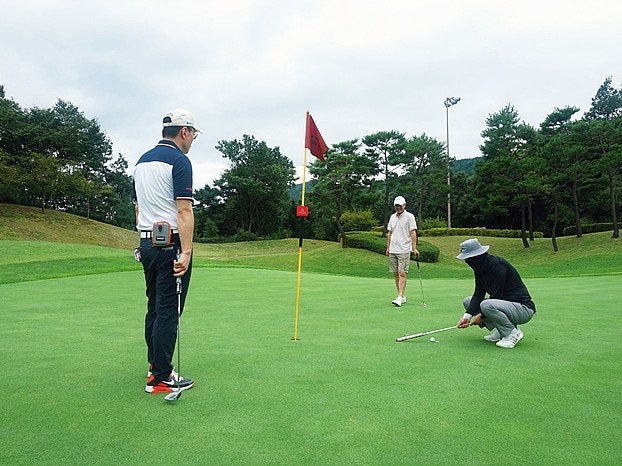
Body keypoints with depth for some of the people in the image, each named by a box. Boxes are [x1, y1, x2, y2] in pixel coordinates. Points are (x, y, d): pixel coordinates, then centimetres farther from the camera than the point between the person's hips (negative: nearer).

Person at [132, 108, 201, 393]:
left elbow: (138, 207, 18)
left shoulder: (141, 161, 16)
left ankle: (155, 366, 26)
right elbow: (184, 210, -19)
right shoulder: (179, 161, -11)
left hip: (147, 243, 9)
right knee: (168, 311, -3)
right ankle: (161, 378, 4)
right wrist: (186, 252, -22)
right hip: (171, 244, -9)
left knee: (154, 308, 16)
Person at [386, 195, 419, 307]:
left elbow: (413, 233, -9)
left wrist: (414, 248, -16)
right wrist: (388, 247, 14)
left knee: (402, 274, -10)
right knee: (395, 274, 7)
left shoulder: (409, 216, -4)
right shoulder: (392, 217, 14)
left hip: (404, 250, -6)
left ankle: (400, 297, -12)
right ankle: (402, 296, 16)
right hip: (393, 250, 6)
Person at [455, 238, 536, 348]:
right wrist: (467, 315, -9)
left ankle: (513, 332, -9)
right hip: (504, 303, 9)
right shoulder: (479, 268, 4)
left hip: (523, 308, -9)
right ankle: (500, 331, 7)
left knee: (486, 305, -35)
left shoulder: (498, 264, -23)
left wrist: (482, 316, -16)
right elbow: (478, 294, 2)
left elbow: (496, 296, -24)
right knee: (467, 301, 7)